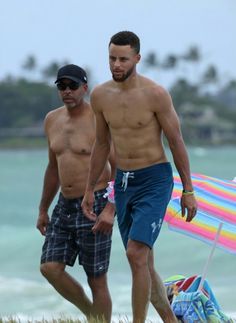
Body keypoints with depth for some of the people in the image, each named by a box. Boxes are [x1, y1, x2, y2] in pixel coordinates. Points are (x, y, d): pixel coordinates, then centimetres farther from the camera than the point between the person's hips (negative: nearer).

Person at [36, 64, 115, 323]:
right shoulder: (53, 120, 10)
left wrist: (111, 209, -24)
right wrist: (43, 210, 22)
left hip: (95, 206, -6)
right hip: (65, 205, 7)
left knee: (96, 279, -3)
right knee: (50, 268, -5)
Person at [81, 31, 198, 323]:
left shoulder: (155, 94, -15)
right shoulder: (100, 95, 1)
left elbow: (176, 141, -8)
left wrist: (188, 190, -7)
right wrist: (89, 190, 14)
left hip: (155, 181, -6)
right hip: (124, 183, 6)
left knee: (136, 254, -20)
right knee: (143, 263, 10)